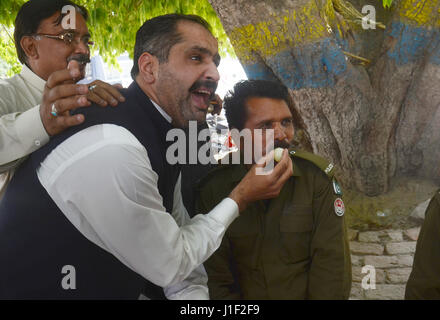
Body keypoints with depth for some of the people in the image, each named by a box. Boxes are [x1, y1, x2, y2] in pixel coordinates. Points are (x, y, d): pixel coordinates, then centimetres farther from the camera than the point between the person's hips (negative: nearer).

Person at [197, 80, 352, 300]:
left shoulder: (318, 176, -6)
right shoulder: (213, 187, -5)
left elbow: (330, 262, -5)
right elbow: (216, 278, -3)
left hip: (308, 294, 2)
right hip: (244, 295, -1)